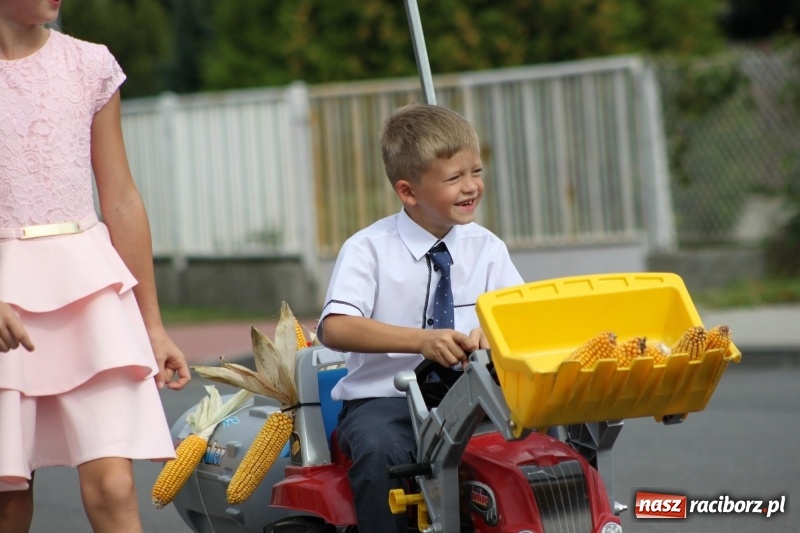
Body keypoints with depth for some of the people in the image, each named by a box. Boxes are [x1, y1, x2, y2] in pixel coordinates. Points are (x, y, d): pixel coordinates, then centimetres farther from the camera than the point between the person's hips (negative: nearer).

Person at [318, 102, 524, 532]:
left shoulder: (487, 249, 6)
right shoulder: (369, 249, -6)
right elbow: (334, 328, -20)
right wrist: (422, 341, -33)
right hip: (384, 398, -3)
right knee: (380, 450, -35)